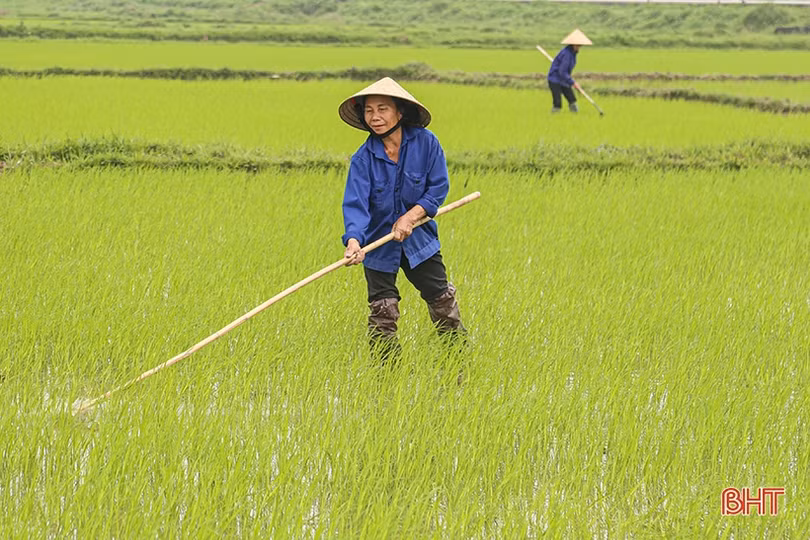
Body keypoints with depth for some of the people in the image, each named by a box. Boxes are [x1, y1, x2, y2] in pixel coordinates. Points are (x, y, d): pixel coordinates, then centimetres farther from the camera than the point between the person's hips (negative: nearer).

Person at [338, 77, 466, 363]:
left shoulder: (425, 142, -12)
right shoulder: (363, 158, -14)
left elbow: (438, 186, -7)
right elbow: (355, 203, -22)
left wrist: (411, 216, -19)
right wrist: (354, 240, -40)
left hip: (419, 239, 1)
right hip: (379, 243, 0)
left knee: (442, 301, 10)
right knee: (382, 312, 1)